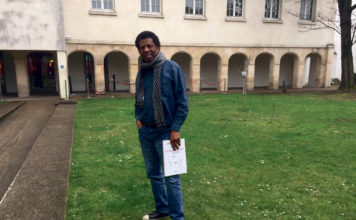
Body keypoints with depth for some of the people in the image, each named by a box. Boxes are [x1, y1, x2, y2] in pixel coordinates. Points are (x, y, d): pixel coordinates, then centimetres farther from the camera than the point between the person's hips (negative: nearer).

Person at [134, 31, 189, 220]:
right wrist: (138, 118, 4)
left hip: (165, 132, -6)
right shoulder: (141, 72, 8)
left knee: (171, 178, 1)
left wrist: (175, 129, -16)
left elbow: (182, 102, -11)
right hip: (145, 132, 7)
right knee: (153, 174, 17)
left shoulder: (171, 68, -10)